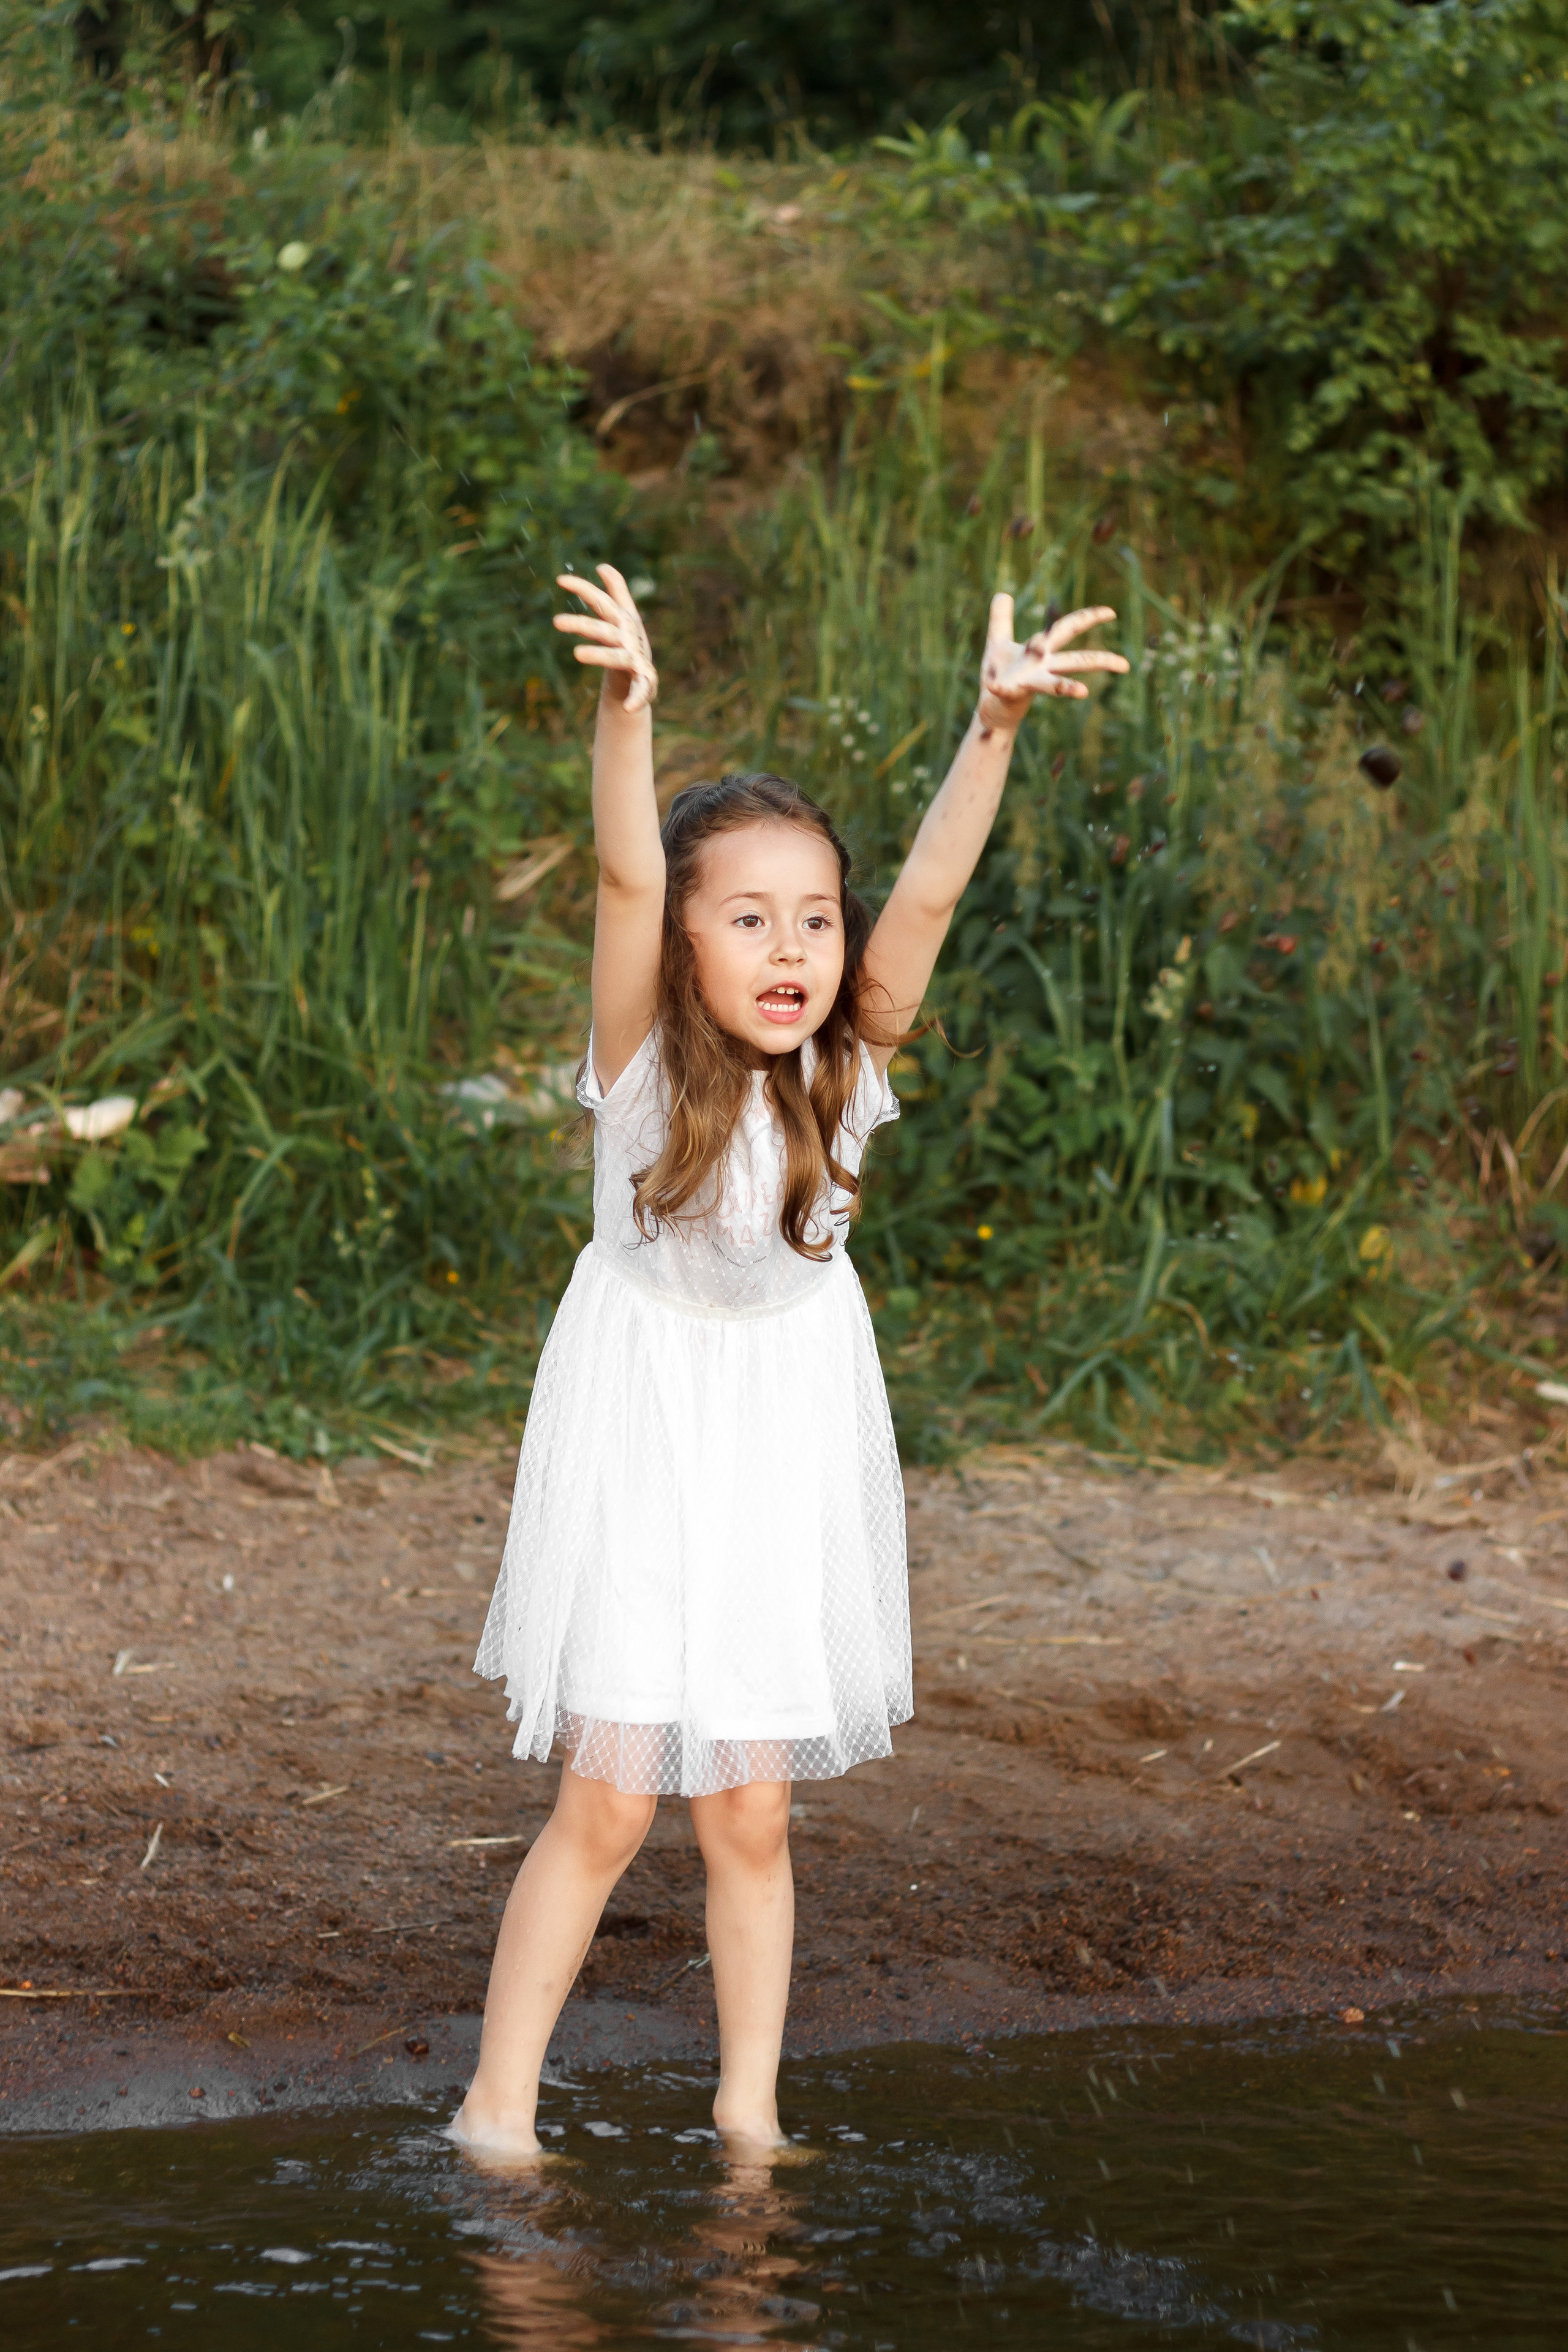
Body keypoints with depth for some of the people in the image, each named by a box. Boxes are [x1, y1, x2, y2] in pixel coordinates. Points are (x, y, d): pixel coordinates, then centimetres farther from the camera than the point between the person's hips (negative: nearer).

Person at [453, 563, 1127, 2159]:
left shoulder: (845, 1069, -7)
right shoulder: (645, 1066, -15)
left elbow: (928, 894, -20)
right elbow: (624, 875, -31)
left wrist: (994, 728, -34)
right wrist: (627, 711, -46)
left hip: (787, 1442, 3)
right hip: (642, 1436, -3)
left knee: (749, 1815, 8)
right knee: (611, 1802, -3)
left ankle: (747, 2114, 19)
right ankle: (496, 2105, 8)